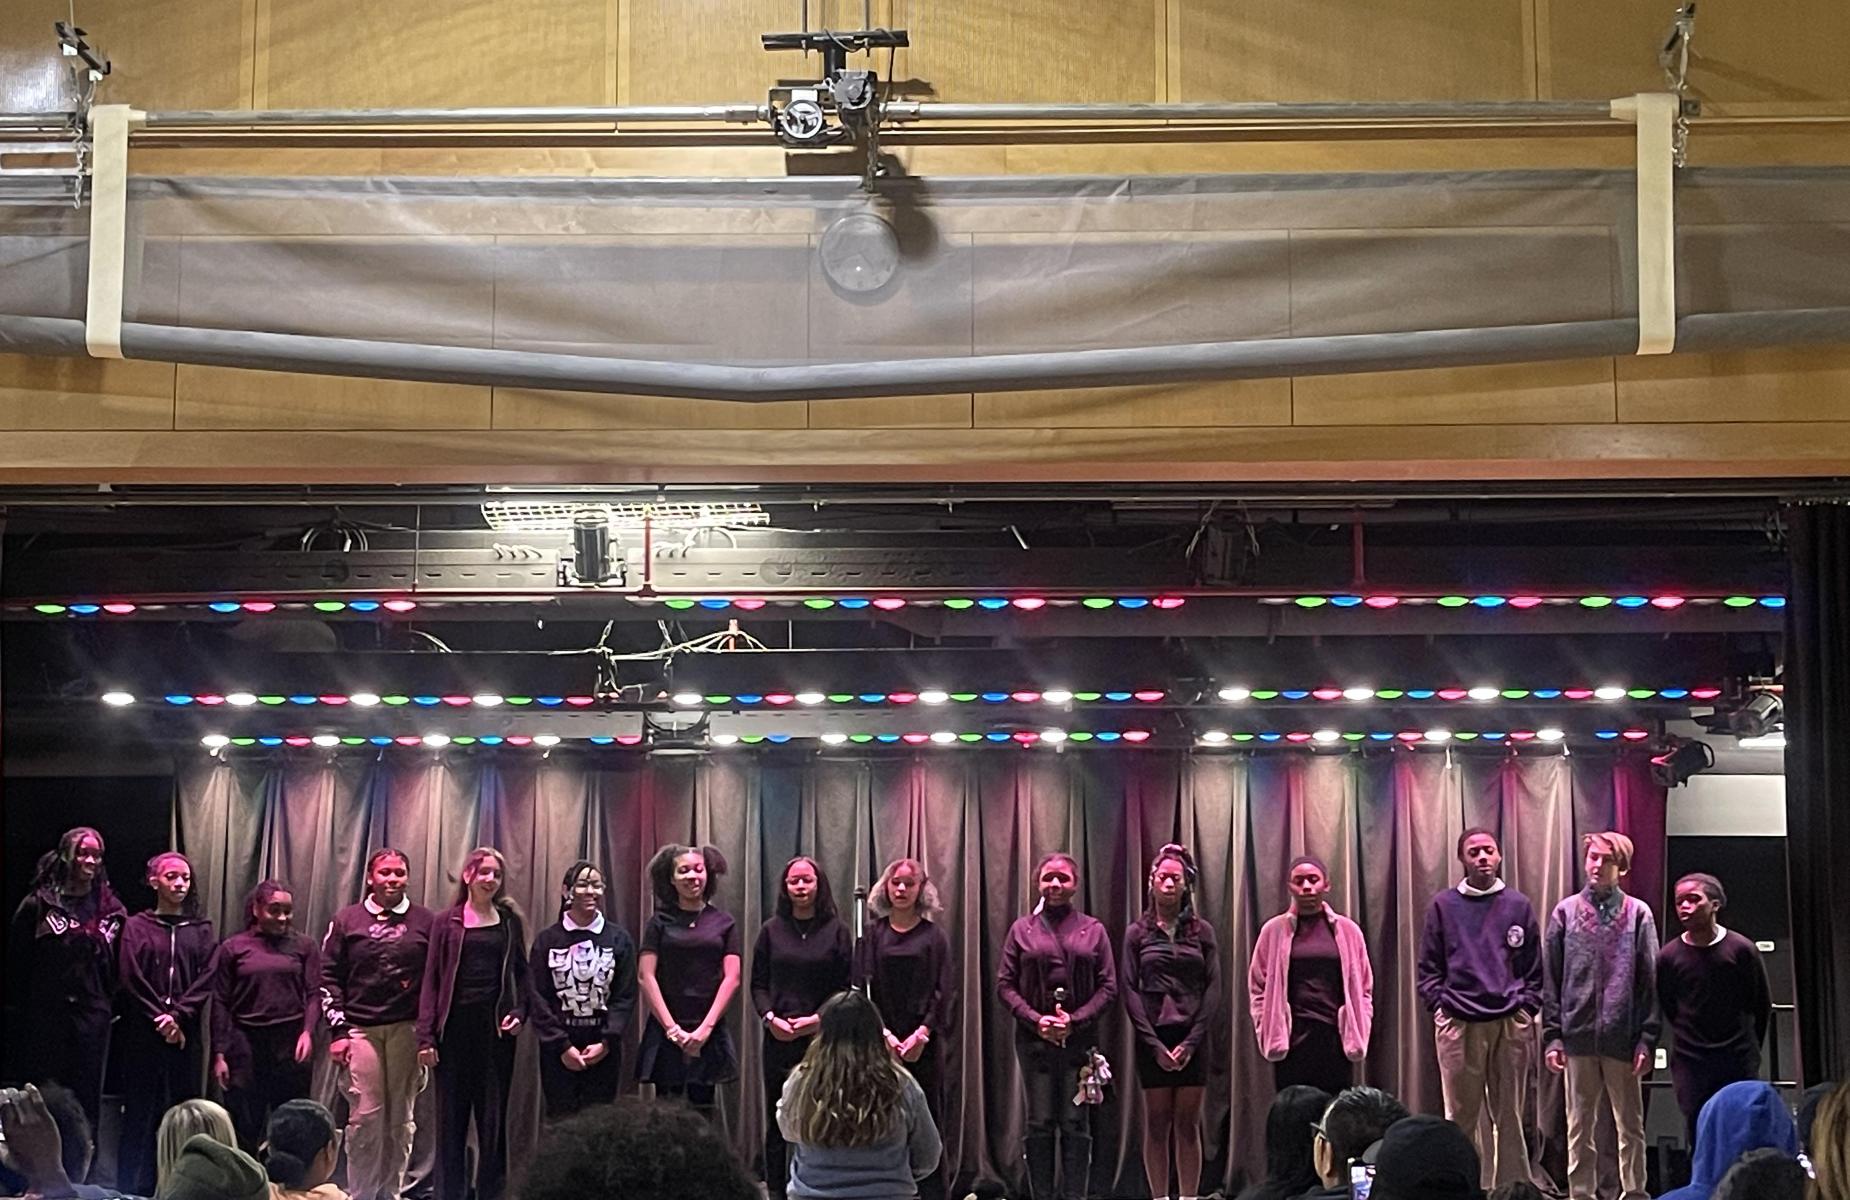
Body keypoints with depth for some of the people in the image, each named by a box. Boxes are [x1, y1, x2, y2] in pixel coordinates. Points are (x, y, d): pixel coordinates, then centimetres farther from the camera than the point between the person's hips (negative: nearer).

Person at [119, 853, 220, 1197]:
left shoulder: (201, 930, 11)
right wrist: (159, 1020, -10)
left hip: (186, 1036, 2)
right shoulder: (136, 927, 5)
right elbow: (130, 979, -3)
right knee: (140, 1112, -2)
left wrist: (178, 1016, -12)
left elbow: (206, 980, 2)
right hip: (142, 1035, -2)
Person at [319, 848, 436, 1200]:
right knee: (364, 1117, -3)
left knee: (401, 1119, 5)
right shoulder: (347, 920, 5)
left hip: (407, 1029, 1)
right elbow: (329, 978, 5)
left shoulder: (425, 921, 6)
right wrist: (337, 1031, -2)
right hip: (360, 1029, -1)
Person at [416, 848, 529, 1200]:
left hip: (496, 1027, 1)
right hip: (455, 1026, -1)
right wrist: (425, 1036, -4)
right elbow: (432, 980, 2)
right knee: (451, 1118, 2)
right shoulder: (447, 922, 4)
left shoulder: (509, 921, 8)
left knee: (493, 1118, 4)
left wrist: (519, 1012, -5)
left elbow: (520, 973, 13)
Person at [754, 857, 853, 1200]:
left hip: (822, 1036, -2)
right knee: (777, 1117, 2)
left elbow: (847, 988, 1)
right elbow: (758, 984, 9)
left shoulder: (836, 931, 4)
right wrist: (769, 1017, -7)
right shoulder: (772, 930, 9)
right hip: (778, 1039, 2)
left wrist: (818, 1019, -11)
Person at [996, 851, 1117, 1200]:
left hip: (1079, 1038, 0)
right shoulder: (1022, 929, 9)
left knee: (1075, 1124, -1)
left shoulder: (1093, 930, 8)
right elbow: (1005, 984, 4)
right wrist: (1035, 1020, -10)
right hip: (1034, 1039, 0)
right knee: (1039, 1123, 0)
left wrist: (1075, 1020, -10)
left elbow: (1108, 986, 3)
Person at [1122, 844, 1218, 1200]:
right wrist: (1155, 1044, -9)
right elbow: (1130, 991, 0)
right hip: (1153, 1037, 0)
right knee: (1157, 1124, 1)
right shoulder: (1137, 933, 5)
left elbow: (1213, 987, 1)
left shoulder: (1201, 931, 6)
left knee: (1188, 1125, 2)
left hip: (1192, 1036, 1)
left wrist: (1191, 1042, -8)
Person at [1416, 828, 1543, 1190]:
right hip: (1458, 1025, -1)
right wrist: (1439, 1005, -5)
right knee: (1460, 1117, 0)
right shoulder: (1443, 906, 7)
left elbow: (1535, 969, 10)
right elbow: (1428, 968, 7)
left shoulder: (1518, 905, 9)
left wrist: (1526, 1009, 0)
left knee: (1509, 1118, 4)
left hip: (1511, 1024, 1)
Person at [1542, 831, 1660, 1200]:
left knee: (1630, 1125, 6)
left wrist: (1647, 1039, -6)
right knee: (1579, 1126, 7)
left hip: (1623, 1038, -1)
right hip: (1578, 1036, 1)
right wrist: (1552, 1036, -1)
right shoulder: (1565, 913, 6)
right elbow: (1550, 980, 6)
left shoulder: (1638, 914, 2)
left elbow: (1650, 981, 1)